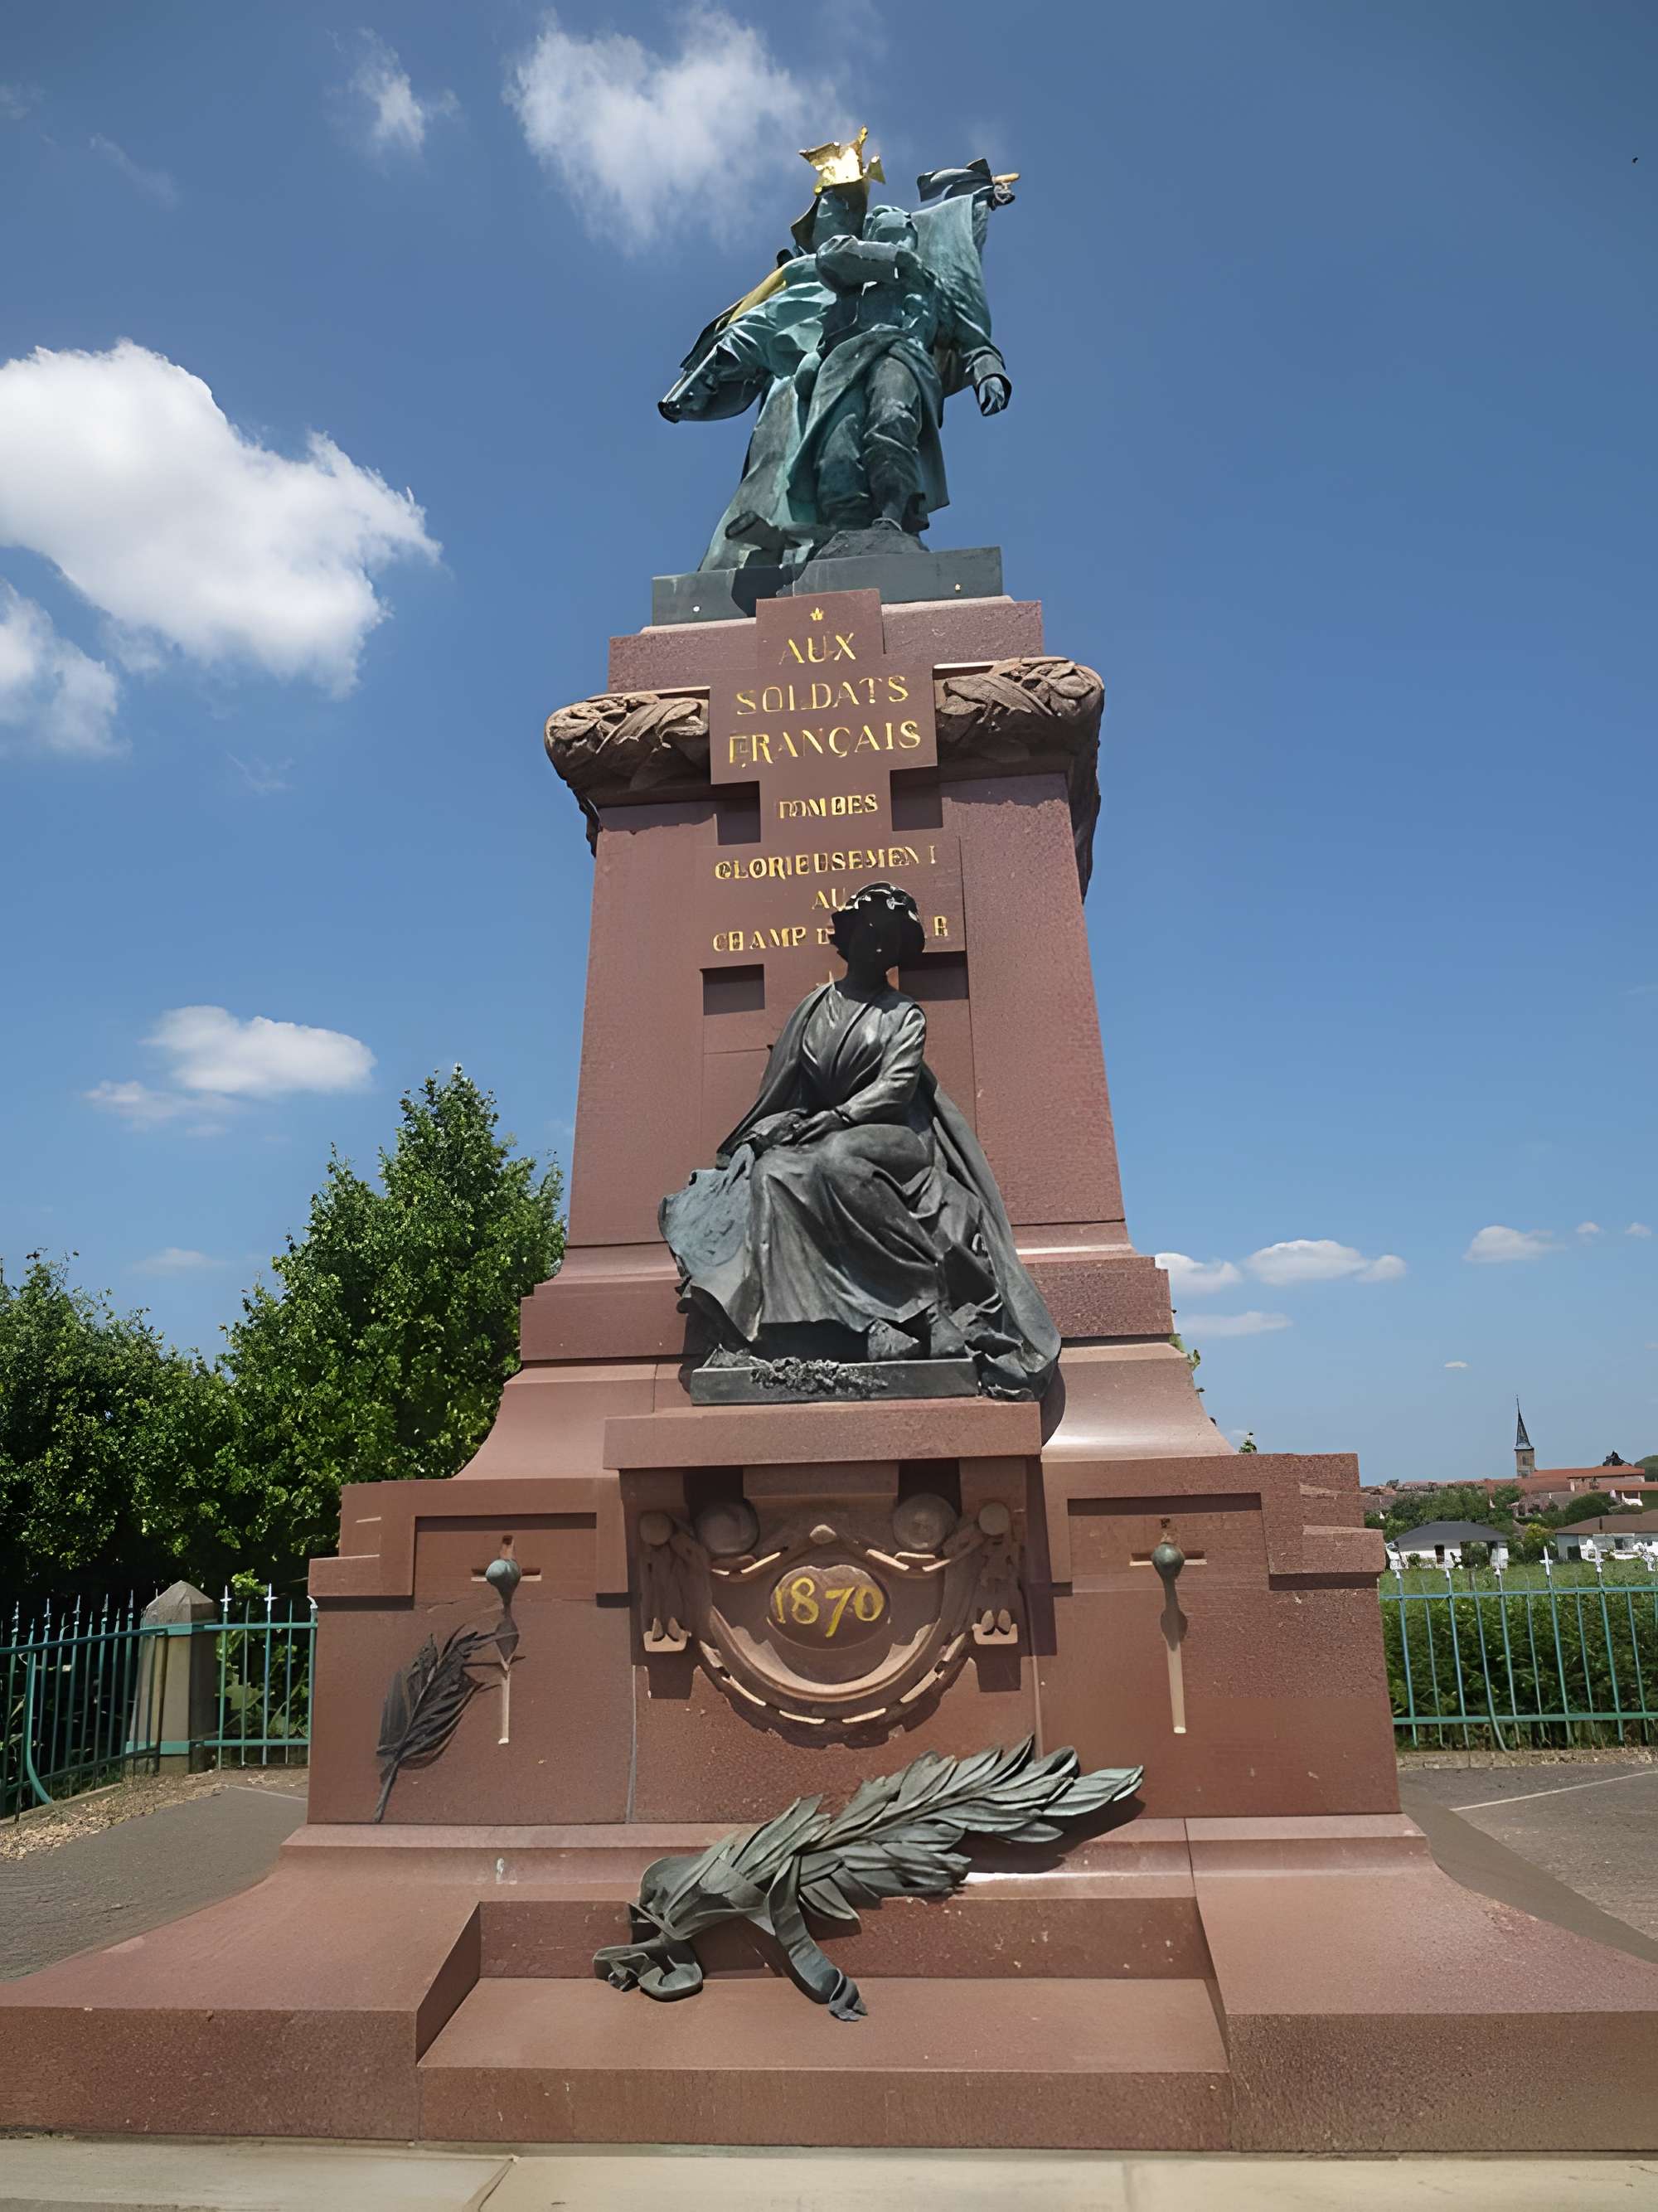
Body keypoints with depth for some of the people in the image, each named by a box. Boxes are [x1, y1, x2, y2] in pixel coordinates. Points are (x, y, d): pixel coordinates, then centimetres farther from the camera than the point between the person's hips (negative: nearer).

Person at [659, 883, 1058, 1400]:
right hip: (819, 1136, 3)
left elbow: (896, 1087, -6)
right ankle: (792, 1332, -38)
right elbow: (780, 1082, 13)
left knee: (837, 1161, -38)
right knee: (773, 1173, -30)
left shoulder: (904, 1014, 9)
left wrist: (831, 1120, -19)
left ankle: (929, 1301, -36)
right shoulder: (814, 1007, 16)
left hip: (891, 1135, -3)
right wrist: (786, 1125, -8)